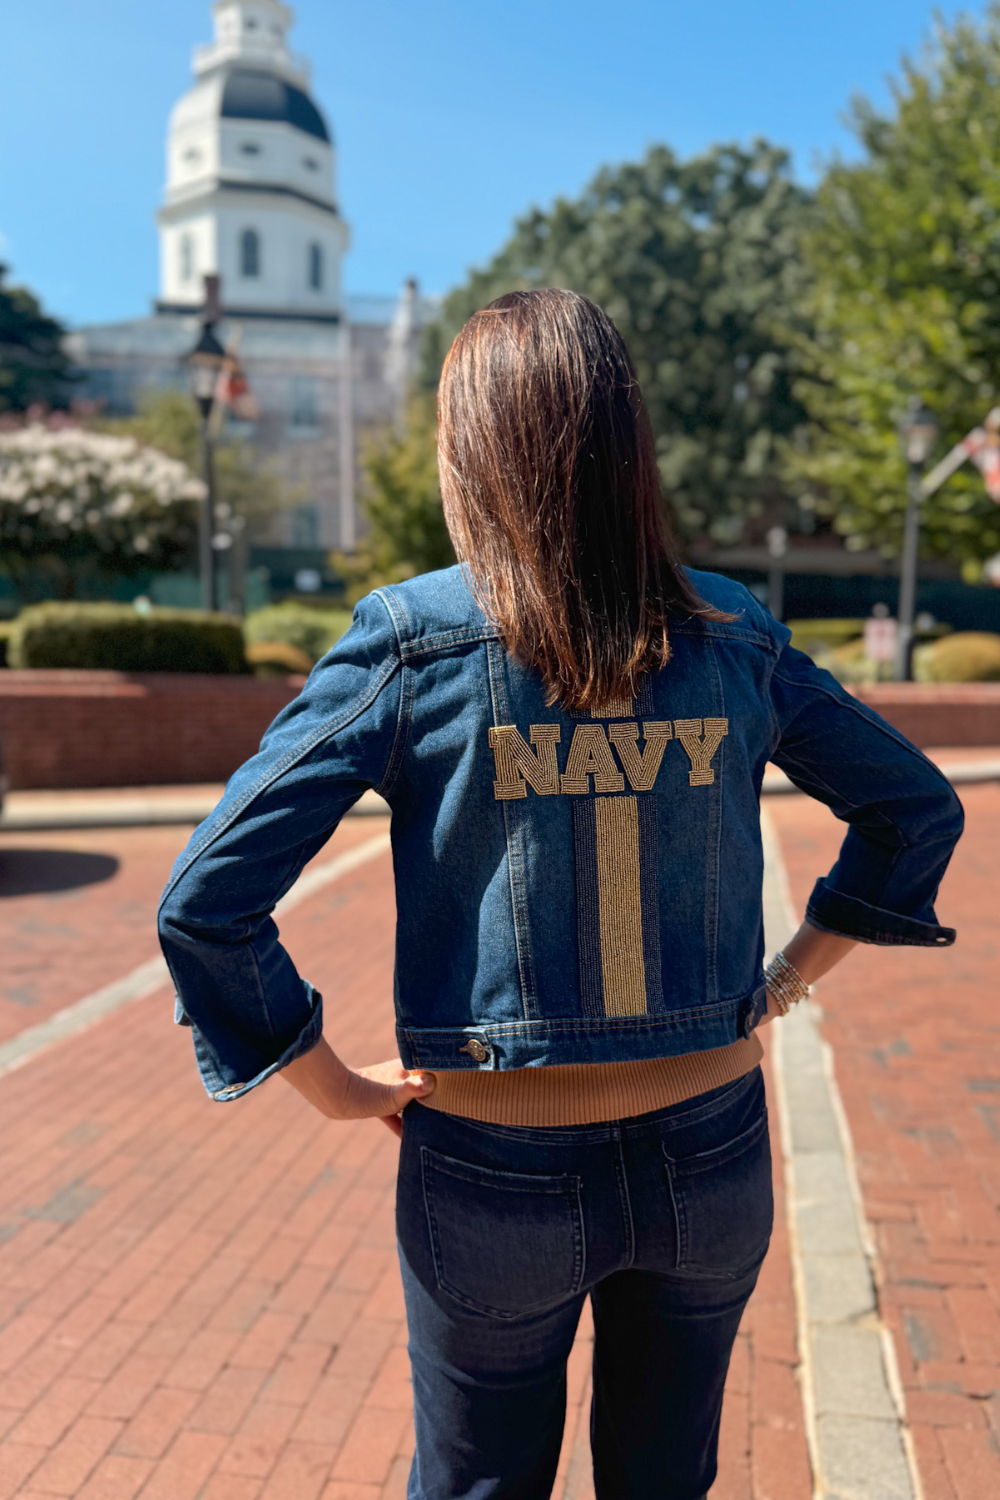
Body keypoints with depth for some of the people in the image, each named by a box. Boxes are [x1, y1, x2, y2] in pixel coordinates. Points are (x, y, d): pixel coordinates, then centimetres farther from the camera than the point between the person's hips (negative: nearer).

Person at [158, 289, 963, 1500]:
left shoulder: (410, 639, -16)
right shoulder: (736, 638, -6)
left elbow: (205, 904, -17)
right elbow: (920, 810, 7)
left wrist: (332, 1084, -5)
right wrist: (792, 976, 11)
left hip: (496, 1174, -2)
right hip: (710, 1159, 3)